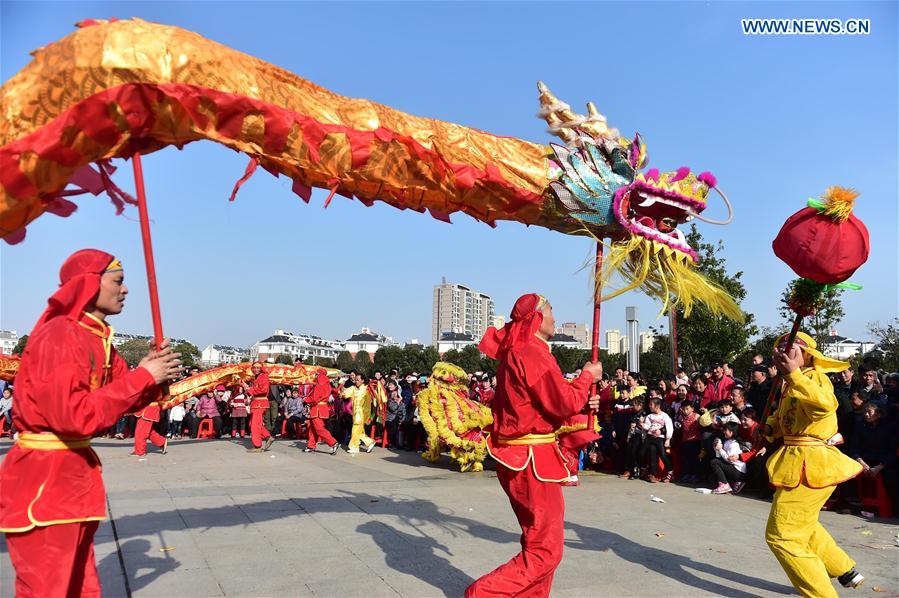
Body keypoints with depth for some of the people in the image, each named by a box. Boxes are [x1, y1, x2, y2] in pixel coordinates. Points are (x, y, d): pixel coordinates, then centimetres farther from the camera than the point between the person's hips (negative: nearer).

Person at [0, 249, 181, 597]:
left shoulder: (98, 338, 9)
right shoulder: (60, 335, -19)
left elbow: (119, 398, 10)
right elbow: (75, 415, -27)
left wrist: (154, 377, -9)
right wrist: (143, 377, -21)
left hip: (74, 475, 9)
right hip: (45, 480, -9)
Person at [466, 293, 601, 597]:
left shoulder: (514, 352, 14)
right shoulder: (533, 352, -18)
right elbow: (564, 404, -18)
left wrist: (580, 403, 9)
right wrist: (587, 376, -2)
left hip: (518, 457, 10)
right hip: (532, 459, -10)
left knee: (537, 541, 21)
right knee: (546, 551, -3)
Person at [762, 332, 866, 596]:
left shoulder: (815, 376, -15)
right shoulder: (791, 386, 13)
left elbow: (824, 405, -37)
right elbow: (781, 416, 24)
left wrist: (793, 373, -43)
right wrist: (770, 427, 3)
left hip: (810, 465, -10)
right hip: (798, 461, 10)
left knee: (781, 534, -5)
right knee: (803, 525, 29)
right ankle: (845, 571, 44)